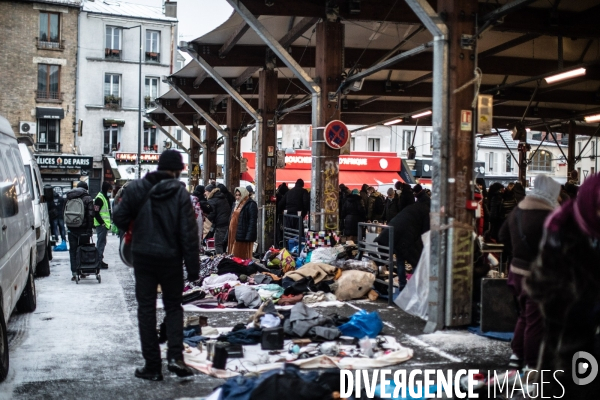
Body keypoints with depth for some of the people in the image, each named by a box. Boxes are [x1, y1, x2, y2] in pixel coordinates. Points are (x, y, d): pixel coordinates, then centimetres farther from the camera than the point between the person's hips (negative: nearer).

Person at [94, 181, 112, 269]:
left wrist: (108, 223, 18)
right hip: (101, 225, -10)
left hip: (104, 224, 10)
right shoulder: (99, 198, -15)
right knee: (101, 242, -7)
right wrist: (102, 222, -19)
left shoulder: (105, 197, 17)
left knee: (102, 242, 14)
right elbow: (96, 213, -19)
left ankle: (100, 260, 21)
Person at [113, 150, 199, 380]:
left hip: (143, 256, 1)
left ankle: (152, 365, 10)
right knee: (173, 306, 15)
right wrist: (193, 268, -6)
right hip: (170, 258, -1)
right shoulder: (180, 193, -8)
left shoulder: (136, 188, -1)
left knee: (146, 308, 8)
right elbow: (188, 233, -10)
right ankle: (175, 355, -1)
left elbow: (120, 218, 0)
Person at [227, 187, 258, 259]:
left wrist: (249, 236, -21)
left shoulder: (251, 205, -8)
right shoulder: (236, 204, 20)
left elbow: (253, 221, -15)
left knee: (244, 256, -5)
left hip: (243, 235, -8)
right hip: (233, 235, 8)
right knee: (234, 256, 9)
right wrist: (228, 236, 20)